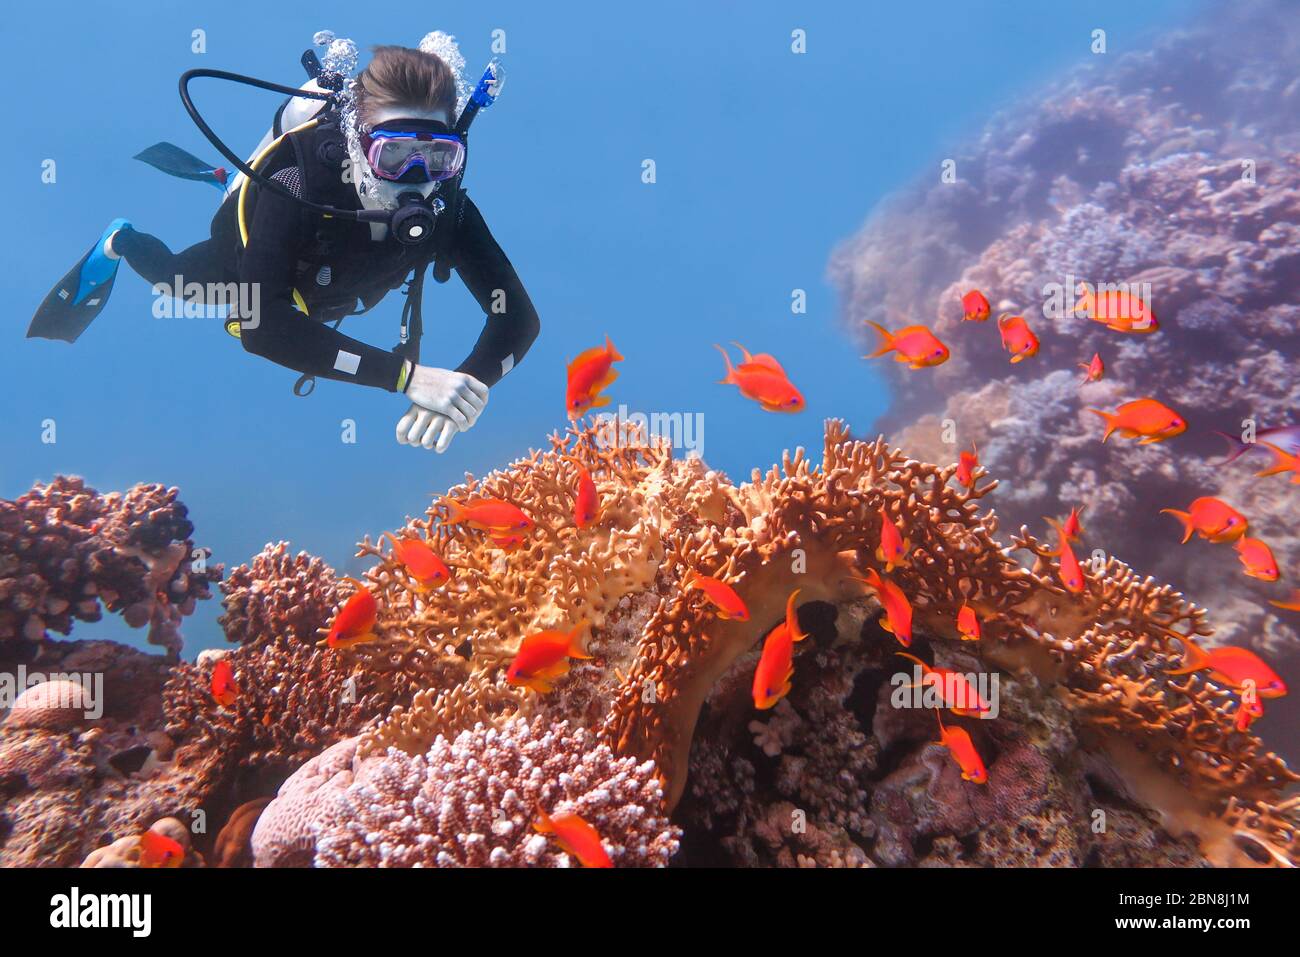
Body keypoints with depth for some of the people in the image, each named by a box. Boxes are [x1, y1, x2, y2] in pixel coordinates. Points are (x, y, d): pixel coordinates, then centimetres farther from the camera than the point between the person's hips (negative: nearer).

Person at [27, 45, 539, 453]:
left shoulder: (445, 206, -38)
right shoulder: (301, 178, -48)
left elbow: (517, 314, -43)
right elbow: (261, 323, -57)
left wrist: (470, 383, -64)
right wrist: (407, 375, -68)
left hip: (315, 294, 4)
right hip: (236, 273, -4)